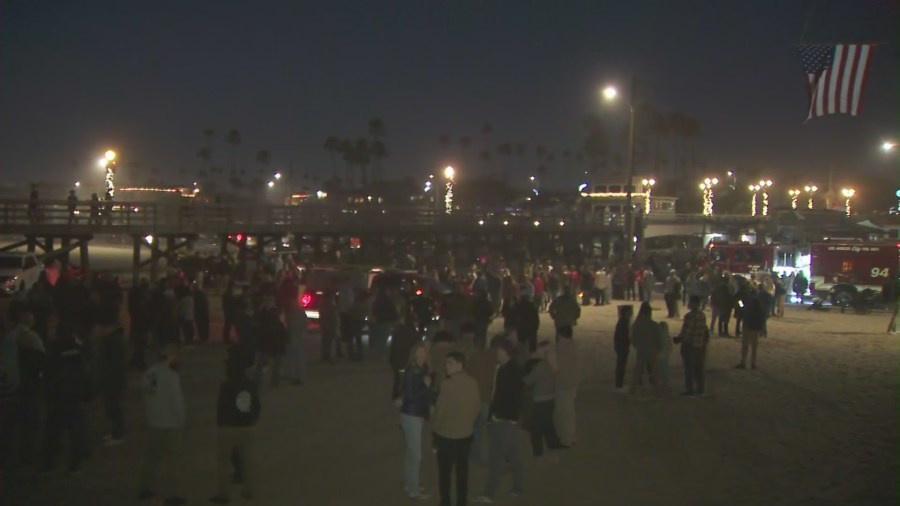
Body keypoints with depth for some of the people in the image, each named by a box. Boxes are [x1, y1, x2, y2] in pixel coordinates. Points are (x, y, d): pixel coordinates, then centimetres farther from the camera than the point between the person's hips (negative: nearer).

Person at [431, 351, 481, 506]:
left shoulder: (448, 384, -20)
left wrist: (434, 427, -1)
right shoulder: (472, 383, -2)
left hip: (446, 434, -5)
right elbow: (477, 407, 6)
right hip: (466, 433, 5)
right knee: (462, 470, 12)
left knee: (445, 470, 7)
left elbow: (440, 409, -16)